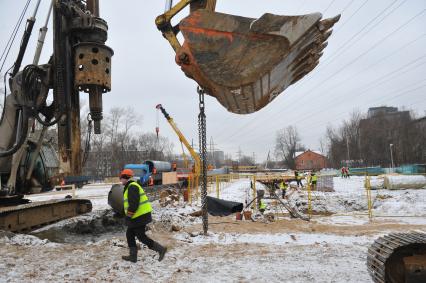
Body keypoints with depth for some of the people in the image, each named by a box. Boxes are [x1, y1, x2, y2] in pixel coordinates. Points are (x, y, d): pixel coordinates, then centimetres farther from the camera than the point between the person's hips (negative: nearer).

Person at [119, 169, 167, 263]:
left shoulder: (132, 187, -17)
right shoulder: (130, 186, 17)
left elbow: (133, 203, -26)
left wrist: (128, 216, -20)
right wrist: (129, 216, 26)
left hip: (140, 217, -11)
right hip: (139, 216, 11)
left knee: (141, 236, -4)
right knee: (129, 234, 15)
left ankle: (160, 249, -1)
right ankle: (133, 256, 22)